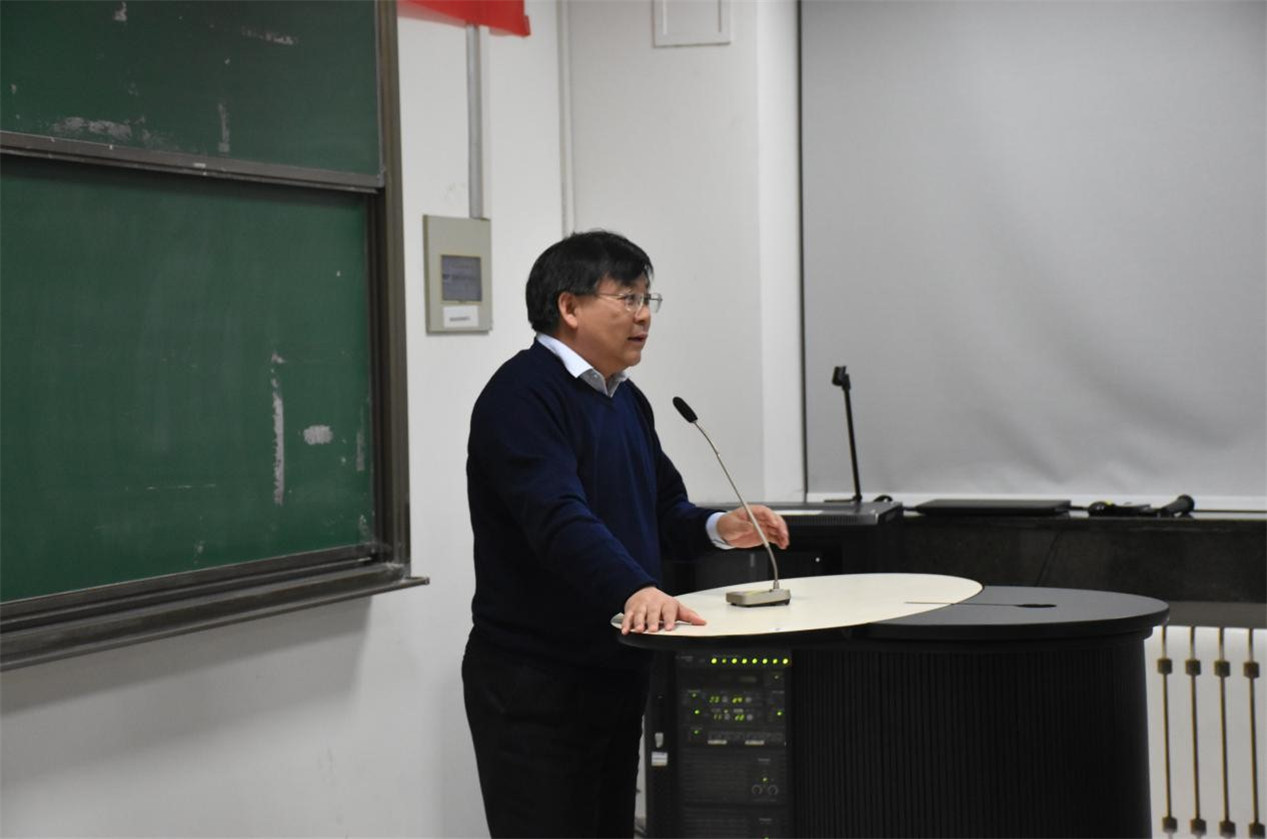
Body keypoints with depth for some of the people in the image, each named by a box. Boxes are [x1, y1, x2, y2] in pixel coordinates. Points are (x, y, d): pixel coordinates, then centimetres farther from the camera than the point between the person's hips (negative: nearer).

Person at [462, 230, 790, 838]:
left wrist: (717, 528, 0)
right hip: (534, 684, -9)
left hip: (617, 670, 9)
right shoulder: (521, 396, -15)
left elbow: (663, 509, 21)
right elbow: (559, 516, -30)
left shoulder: (626, 400, 15)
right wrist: (637, 589, -43)